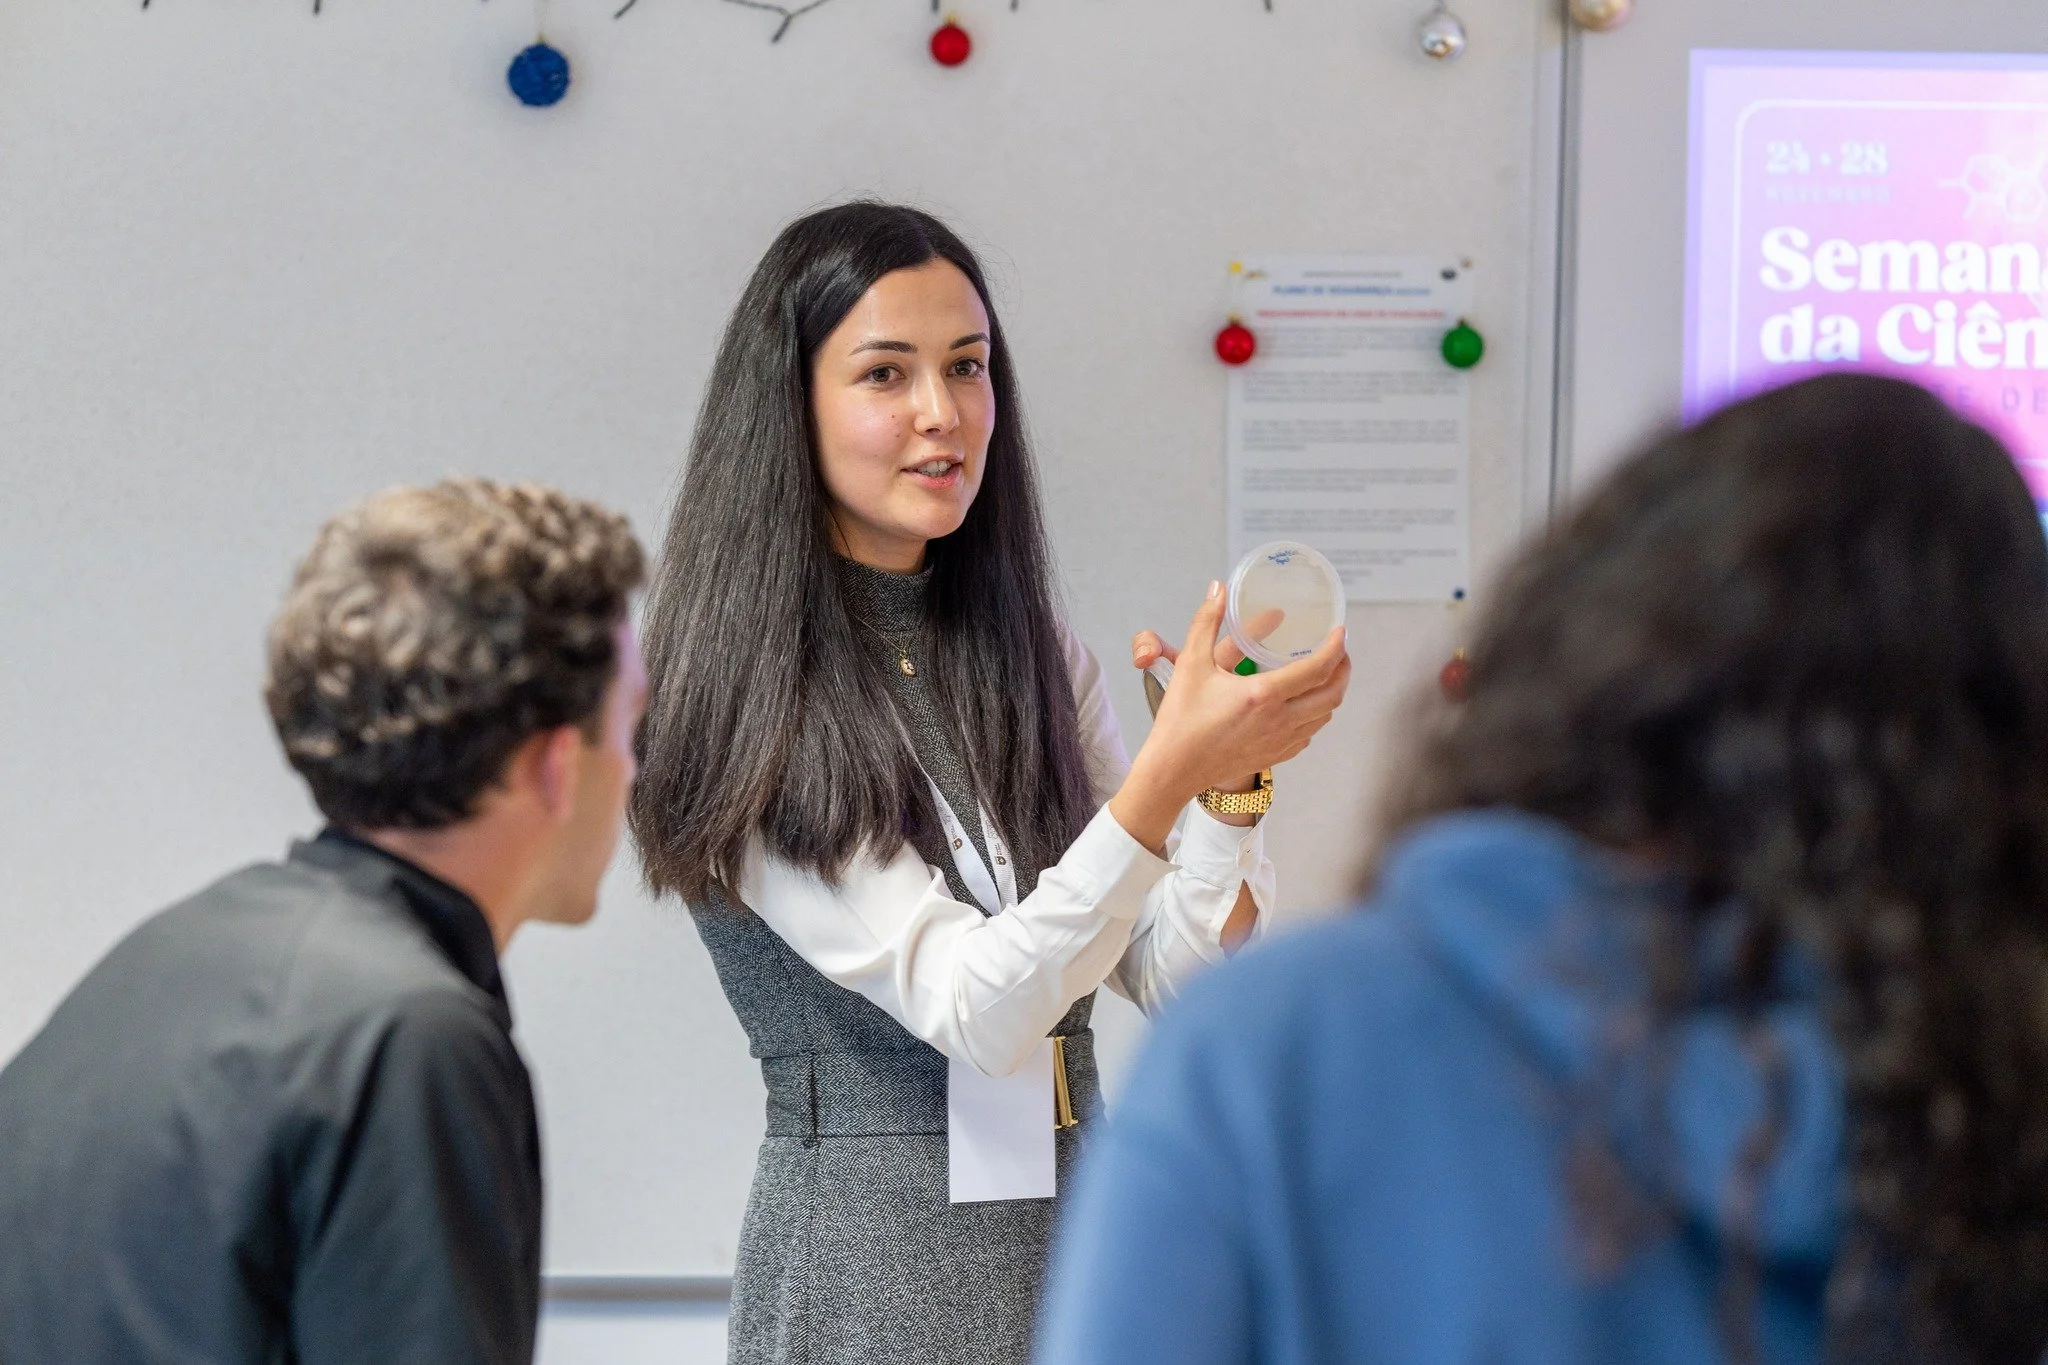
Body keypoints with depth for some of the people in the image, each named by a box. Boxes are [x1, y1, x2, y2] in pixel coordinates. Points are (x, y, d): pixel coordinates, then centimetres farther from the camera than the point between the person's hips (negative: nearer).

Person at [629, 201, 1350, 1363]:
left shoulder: (1042, 663, 7)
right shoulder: (740, 705, -11)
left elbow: (1182, 982, 2)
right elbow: (970, 1006, -19)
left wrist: (1234, 781, -14)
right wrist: (1170, 774, -27)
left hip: (1080, 1224, 5)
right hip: (870, 1264, -5)